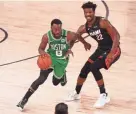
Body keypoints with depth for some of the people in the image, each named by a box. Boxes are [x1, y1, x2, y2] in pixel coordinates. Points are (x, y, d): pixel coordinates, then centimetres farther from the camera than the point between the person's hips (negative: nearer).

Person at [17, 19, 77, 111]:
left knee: (56, 82, 13)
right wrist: (42, 53, -33)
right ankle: (24, 99, -7)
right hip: (50, 58, -1)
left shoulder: (68, 35, -27)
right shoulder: (47, 36, -25)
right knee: (41, 79, -18)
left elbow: (75, 36, -1)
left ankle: (62, 74, 51)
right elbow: (41, 48, -9)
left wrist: (69, 48, -7)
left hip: (62, 60, 1)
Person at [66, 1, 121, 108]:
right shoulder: (84, 27, -4)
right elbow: (77, 35, 20)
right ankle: (76, 93, 32)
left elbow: (116, 35, -26)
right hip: (101, 49, 7)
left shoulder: (103, 22, -23)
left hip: (113, 50, -7)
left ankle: (104, 95, -10)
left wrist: (112, 53, -32)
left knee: (94, 67, -24)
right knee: (84, 70, 8)